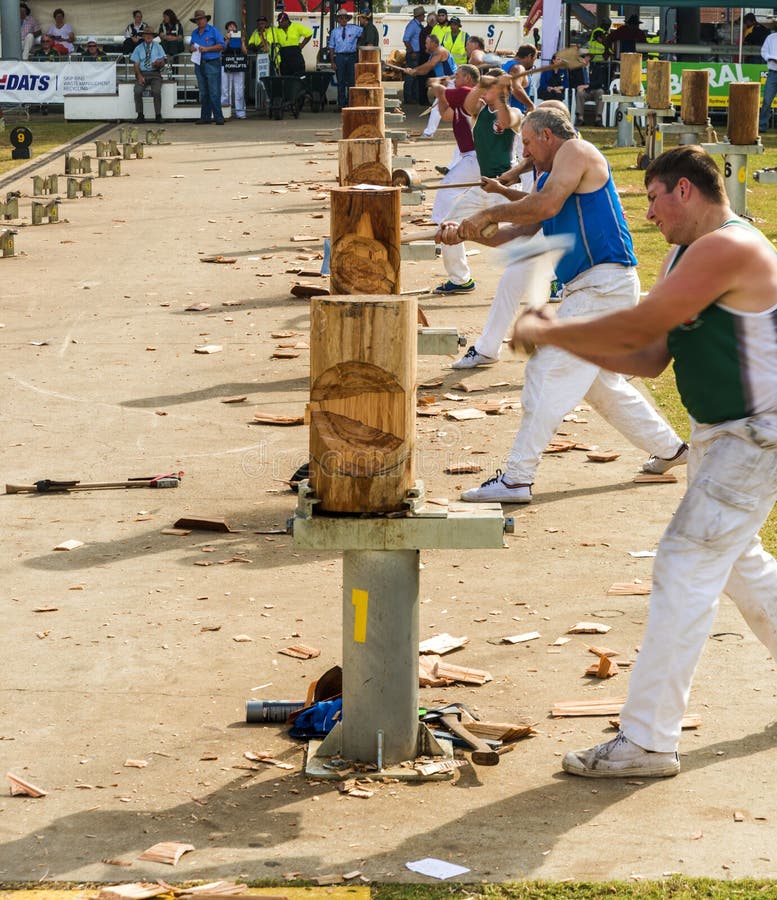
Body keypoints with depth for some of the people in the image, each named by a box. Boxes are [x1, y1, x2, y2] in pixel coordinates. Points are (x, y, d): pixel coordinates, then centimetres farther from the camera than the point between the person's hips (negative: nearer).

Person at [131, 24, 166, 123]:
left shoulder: (158, 47, 13)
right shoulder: (138, 48, 13)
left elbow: (163, 61, 6)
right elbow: (135, 64, 4)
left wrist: (159, 63, -19)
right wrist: (139, 76, -12)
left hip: (155, 74, -1)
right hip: (142, 73, 1)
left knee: (156, 91, -29)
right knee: (138, 91, -27)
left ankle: (158, 115, -20)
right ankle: (140, 115, -18)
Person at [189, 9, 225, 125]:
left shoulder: (213, 31, -2)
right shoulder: (194, 33, 16)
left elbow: (221, 46, -8)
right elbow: (191, 46, 25)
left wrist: (207, 49, -16)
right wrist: (191, 48, 0)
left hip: (212, 64, -6)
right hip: (199, 65, 6)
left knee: (214, 93, -9)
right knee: (203, 93, 8)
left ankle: (218, 117, -8)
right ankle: (205, 117, 11)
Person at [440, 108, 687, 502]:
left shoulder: (577, 151, -7)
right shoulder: (548, 176, 21)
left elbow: (547, 204, -22)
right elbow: (520, 232, 15)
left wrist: (488, 214, -13)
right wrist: (468, 233, 1)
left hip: (606, 281, -11)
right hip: (586, 288, 11)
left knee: (548, 373, -13)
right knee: (599, 381, 21)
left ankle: (516, 479, -13)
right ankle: (668, 448, 32)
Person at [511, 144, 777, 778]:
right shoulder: (684, 255, 11)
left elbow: (638, 327, -24)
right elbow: (650, 358, 9)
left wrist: (547, 333, -14)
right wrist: (563, 339, -2)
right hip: (717, 435, 11)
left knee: (686, 567, -12)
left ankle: (648, 741, -9)